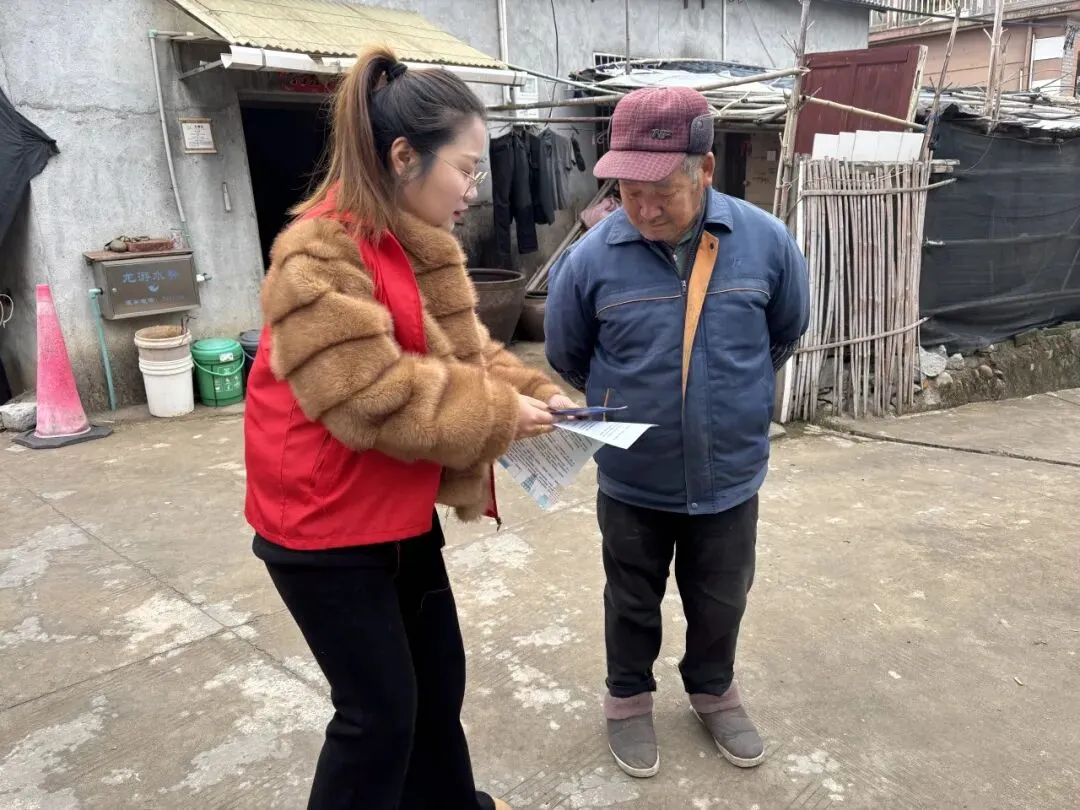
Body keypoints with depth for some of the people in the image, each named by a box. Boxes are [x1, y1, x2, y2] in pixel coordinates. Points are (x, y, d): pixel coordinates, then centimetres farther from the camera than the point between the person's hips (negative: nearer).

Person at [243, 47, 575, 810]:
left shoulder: (424, 244, 7)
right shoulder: (320, 254, -23)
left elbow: (466, 346, 11)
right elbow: (376, 397, -28)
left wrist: (533, 391, -5)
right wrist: (500, 415, -21)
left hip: (402, 509, 9)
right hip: (326, 523, -9)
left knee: (439, 673, 22)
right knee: (380, 707, 4)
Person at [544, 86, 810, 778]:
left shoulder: (767, 243, -13)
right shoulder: (591, 258, -17)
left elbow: (787, 333, 7)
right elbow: (567, 358, 0)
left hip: (730, 477, 2)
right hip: (632, 482, -1)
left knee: (720, 602, 21)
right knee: (633, 604, 20)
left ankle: (715, 691, 49)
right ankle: (630, 699, 46)